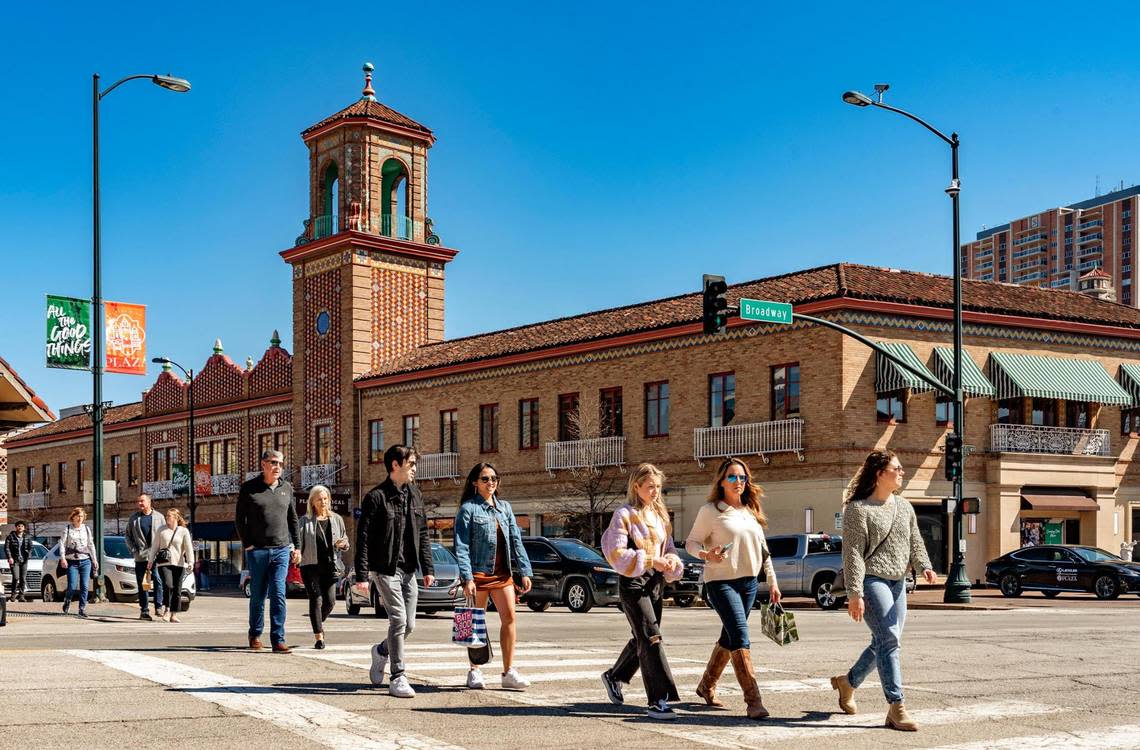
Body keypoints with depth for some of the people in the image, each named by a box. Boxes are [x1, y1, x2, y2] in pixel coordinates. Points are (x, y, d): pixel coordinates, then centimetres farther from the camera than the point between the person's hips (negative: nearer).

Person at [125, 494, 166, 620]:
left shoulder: (159, 517, 8)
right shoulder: (134, 518, 10)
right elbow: (128, 536, 13)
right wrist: (133, 550, 1)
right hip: (140, 556, 1)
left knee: (158, 581, -11)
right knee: (142, 584, 3)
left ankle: (159, 607, -3)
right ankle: (144, 610, 8)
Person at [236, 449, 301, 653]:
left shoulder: (287, 488, 11)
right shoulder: (249, 488, 1)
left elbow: (293, 519, 17)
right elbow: (239, 519, 3)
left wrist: (296, 546, 12)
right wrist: (247, 544, -5)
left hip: (281, 550, 2)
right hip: (257, 550, -2)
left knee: (278, 594, -7)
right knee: (258, 595, 7)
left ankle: (278, 640, -8)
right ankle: (255, 635, 24)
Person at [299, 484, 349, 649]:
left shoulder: (336, 519, 13)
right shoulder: (305, 521, 4)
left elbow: (345, 541, 18)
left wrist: (342, 544, -4)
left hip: (330, 566, 3)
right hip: (311, 566, -3)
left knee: (330, 600, -2)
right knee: (316, 600, -8)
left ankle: (319, 623, 28)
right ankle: (319, 637, -4)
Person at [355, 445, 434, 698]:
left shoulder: (414, 494, 12)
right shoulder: (376, 497, -8)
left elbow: (423, 534, 16)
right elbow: (363, 538, -10)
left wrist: (428, 568, 9)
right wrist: (362, 575, -15)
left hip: (408, 570, 6)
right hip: (385, 570, -6)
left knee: (409, 625, 7)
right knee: (398, 621, -12)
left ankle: (381, 651, 36)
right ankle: (398, 679, -4)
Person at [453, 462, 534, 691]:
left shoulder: (504, 507, 13)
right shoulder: (468, 509, -3)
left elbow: (516, 541, 12)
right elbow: (461, 546, -9)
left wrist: (525, 571, 4)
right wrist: (467, 578, -18)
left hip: (502, 573, 5)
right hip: (478, 572, -5)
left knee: (509, 617, -4)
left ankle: (508, 672, -1)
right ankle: (474, 672, 15)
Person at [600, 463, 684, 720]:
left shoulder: (660, 515, 15)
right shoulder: (624, 515, -8)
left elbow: (669, 548, 18)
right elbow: (617, 554, -15)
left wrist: (671, 561, -5)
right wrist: (651, 560, -23)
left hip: (656, 582, 8)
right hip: (632, 582, -8)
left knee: (642, 639, 17)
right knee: (651, 638, -14)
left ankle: (614, 676, 40)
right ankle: (657, 700, -14)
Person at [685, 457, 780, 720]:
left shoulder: (751, 511, 12)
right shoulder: (710, 511, -5)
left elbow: (763, 548, 18)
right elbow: (691, 542, -4)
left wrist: (772, 582, 15)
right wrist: (707, 555, -25)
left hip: (749, 582, 7)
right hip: (721, 581, -6)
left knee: (729, 638, 14)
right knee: (740, 634, -17)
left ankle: (707, 685, 32)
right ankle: (753, 700, -19)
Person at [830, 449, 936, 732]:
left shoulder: (904, 506, 15)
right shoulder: (858, 509, -9)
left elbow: (915, 541, 16)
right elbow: (853, 553, -12)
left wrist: (924, 566, -5)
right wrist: (854, 593, -18)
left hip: (897, 582, 8)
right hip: (871, 581, -8)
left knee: (884, 643, 12)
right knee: (889, 640, -15)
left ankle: (848, 681, 35)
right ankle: (896, 708, -13)